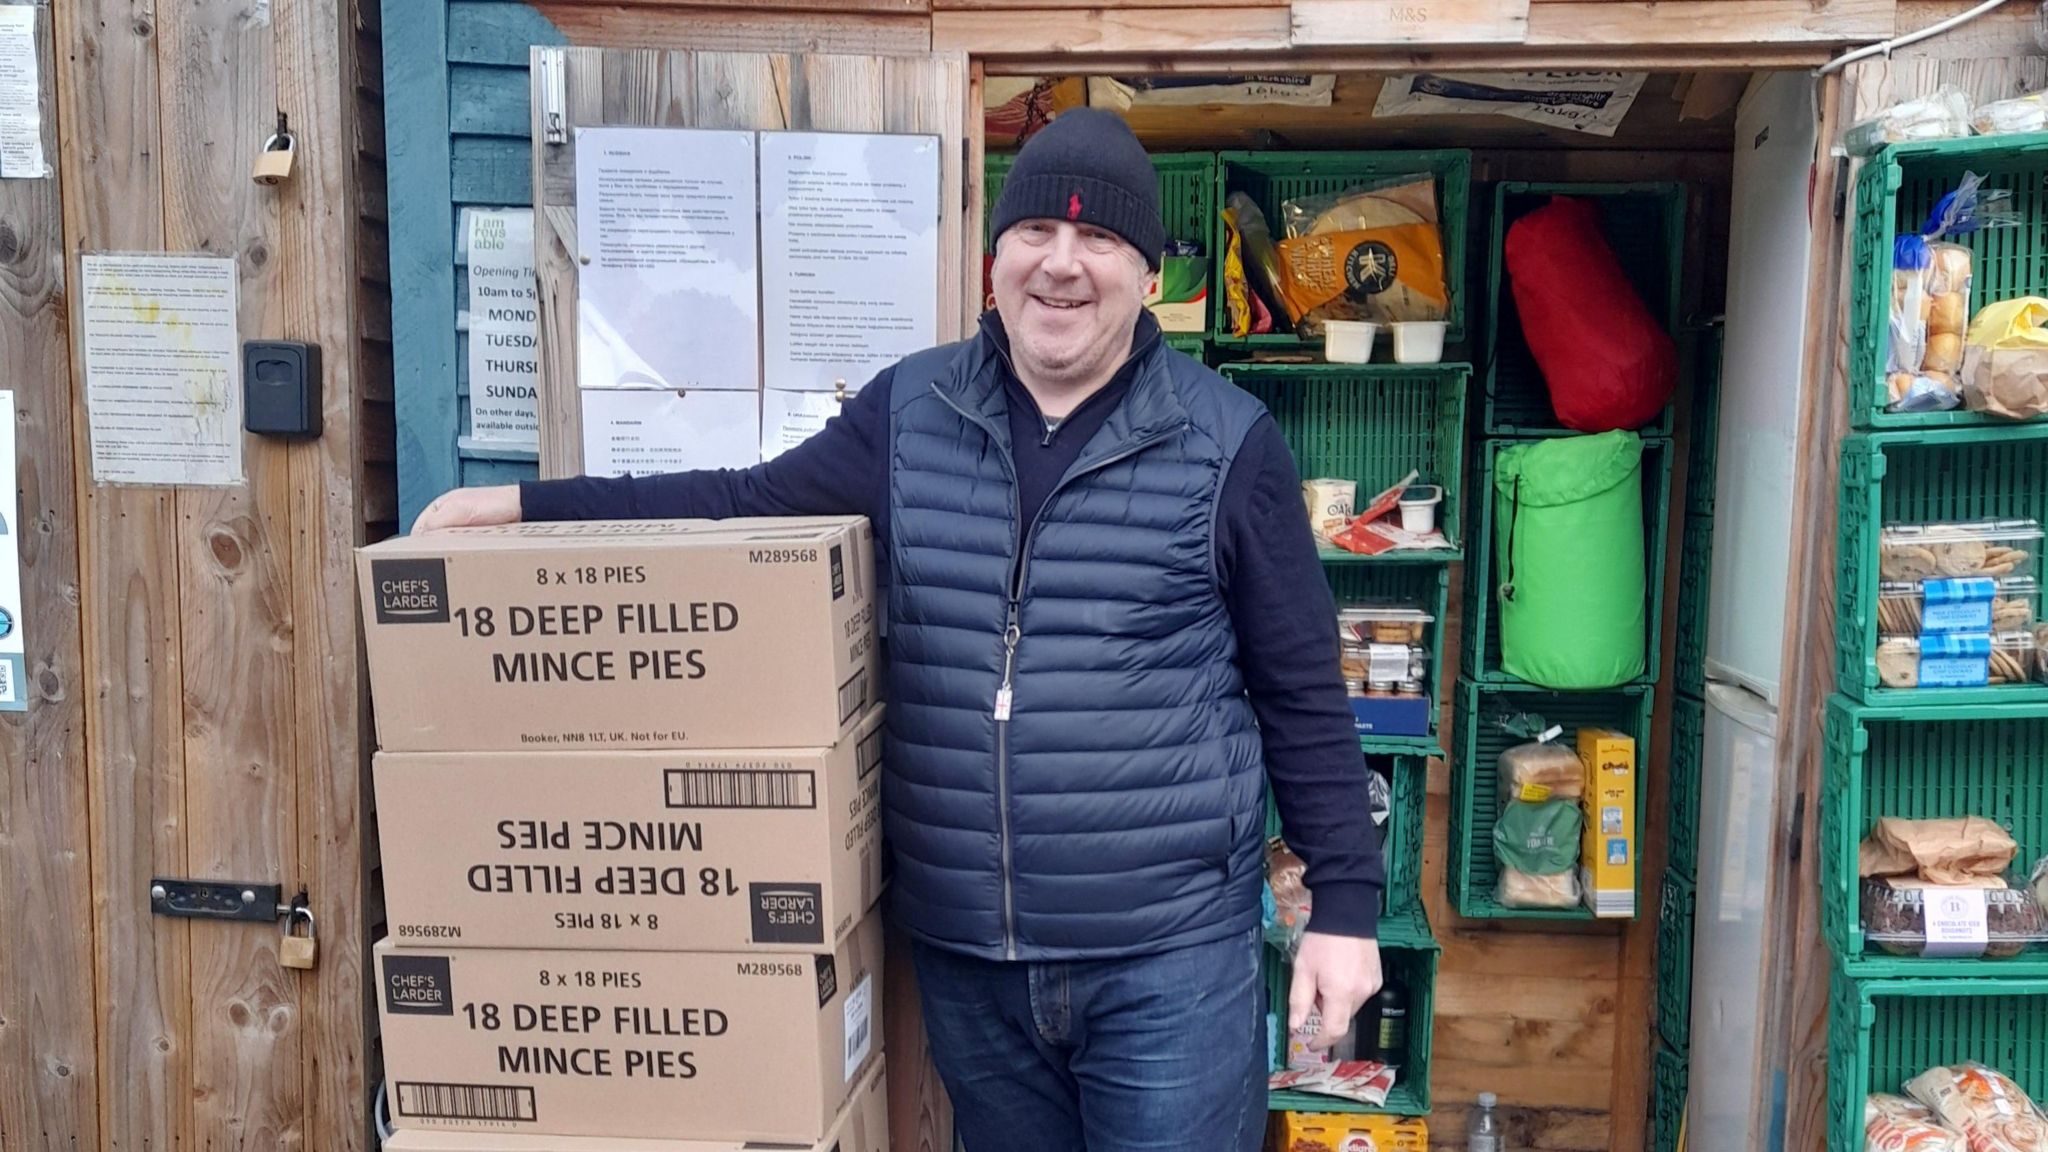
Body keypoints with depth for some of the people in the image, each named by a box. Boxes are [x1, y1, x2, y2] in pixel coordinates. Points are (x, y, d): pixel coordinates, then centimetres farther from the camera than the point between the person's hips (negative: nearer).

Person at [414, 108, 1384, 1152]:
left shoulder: (1227, 444, -6)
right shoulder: (907, 413, 2)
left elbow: (1302, 694, -2)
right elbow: (749, 503, 9)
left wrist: (1345, 905, -3)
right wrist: (525, 505, 3)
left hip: (1170, 952, -3)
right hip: (962, 950, 4)